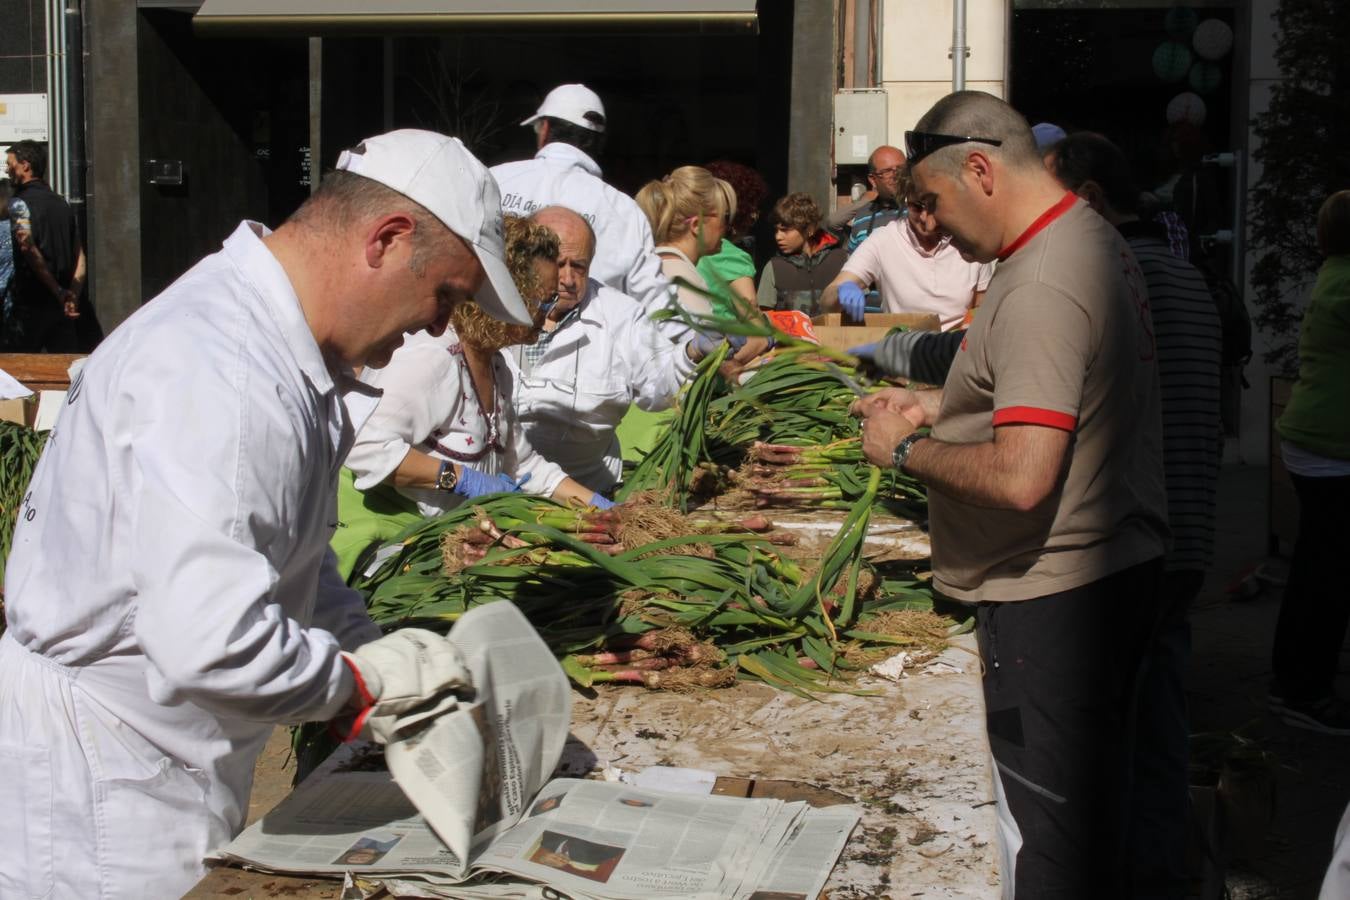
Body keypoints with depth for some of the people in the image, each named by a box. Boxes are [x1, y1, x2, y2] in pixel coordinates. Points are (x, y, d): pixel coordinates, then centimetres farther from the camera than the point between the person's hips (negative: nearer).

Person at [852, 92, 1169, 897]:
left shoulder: (1041, 288, -24)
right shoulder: (1096, 242, 9)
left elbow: (1021, 478, -31)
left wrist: (908, 450, -16)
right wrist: (935, 405, 14)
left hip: (1053, 598, -10)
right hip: (1120, 567, 10)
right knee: (1095, 809, 23)